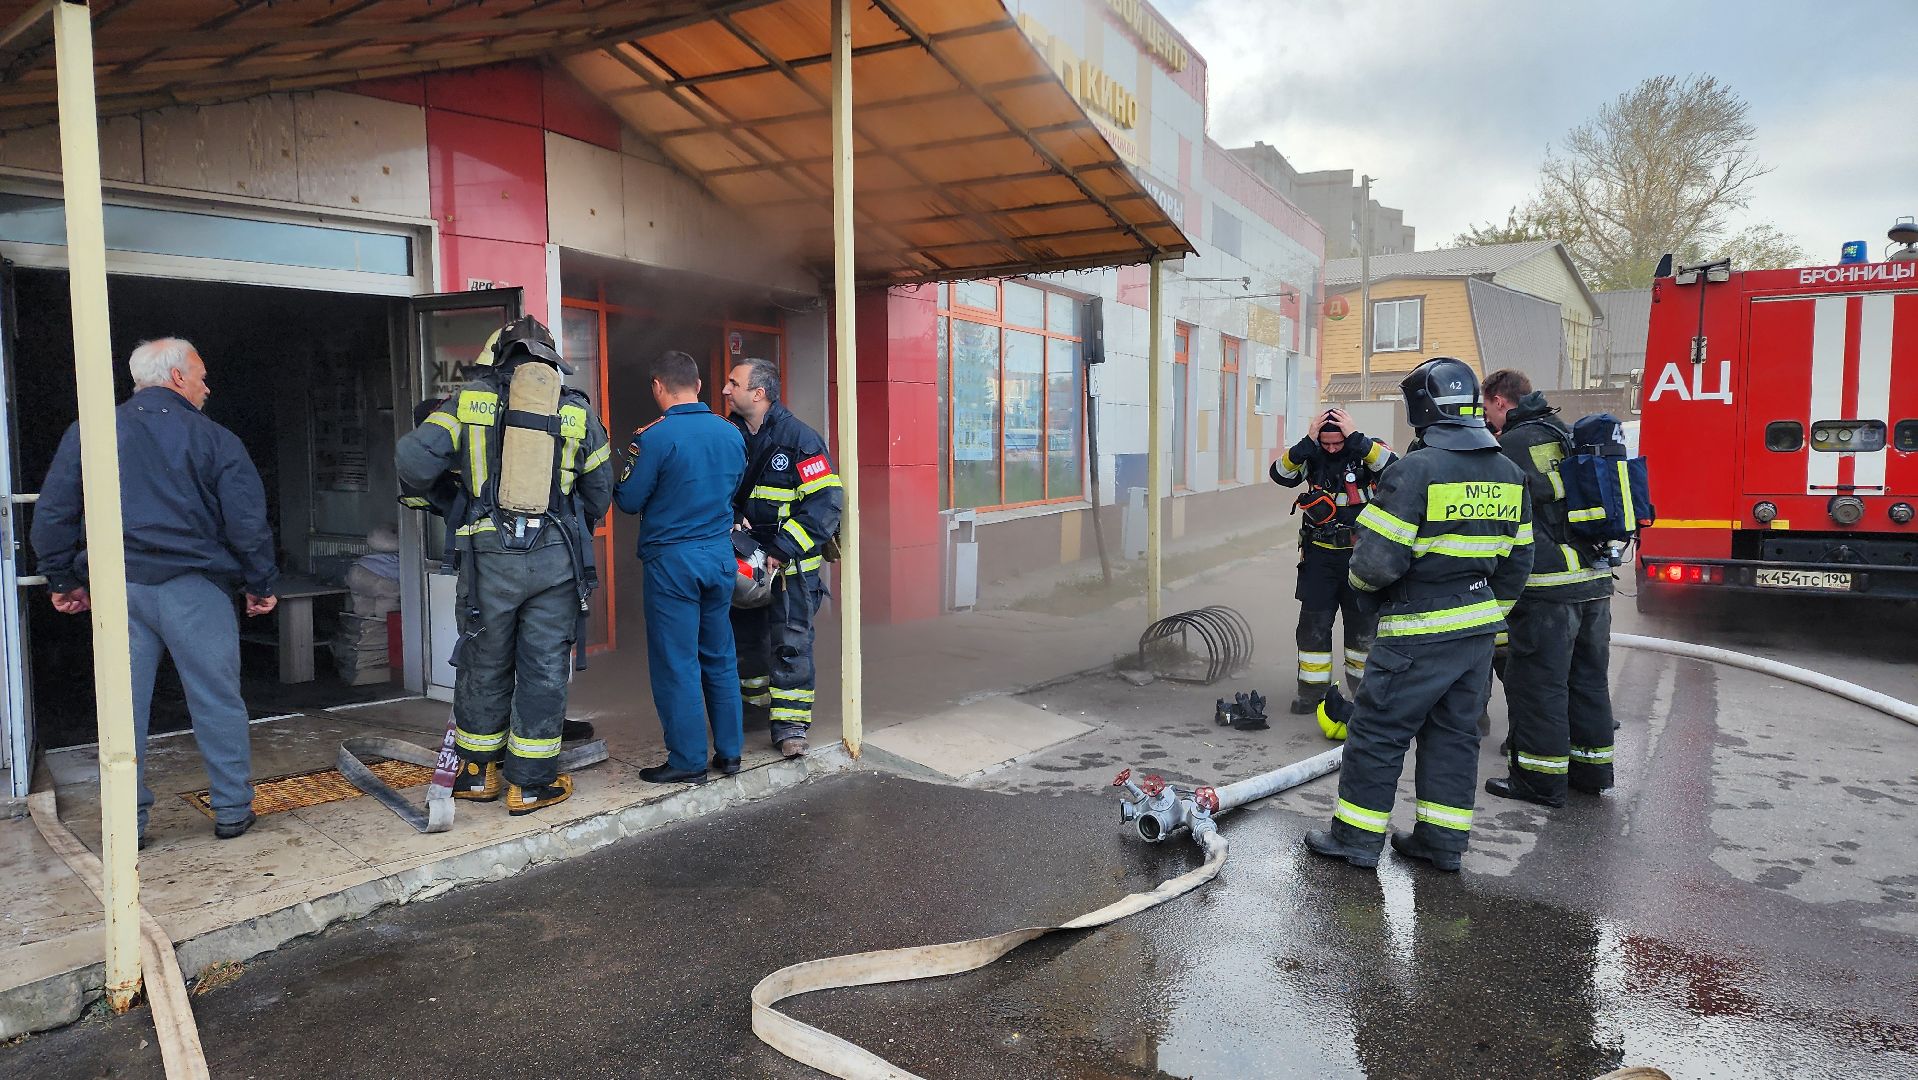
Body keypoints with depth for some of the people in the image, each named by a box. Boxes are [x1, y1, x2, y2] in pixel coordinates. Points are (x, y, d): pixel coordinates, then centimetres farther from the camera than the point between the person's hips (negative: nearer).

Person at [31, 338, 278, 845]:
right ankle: (232, 811, 12)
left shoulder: (87, 433, 7)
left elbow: (53, 513, 8)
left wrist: (63, 580, 17)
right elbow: (247, 521, -5)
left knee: (123, 708, 8)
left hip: (117, 589, 3)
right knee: (217, 702, 6)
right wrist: (261, 585, 6)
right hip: (194, 588, -3)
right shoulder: (213, 439, -3)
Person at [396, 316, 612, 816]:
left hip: (489, 553, 0)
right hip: (555, 554, 0)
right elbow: (600, 490, 11)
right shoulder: (577, 409, 7)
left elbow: (415, 461, -5)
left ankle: (477, 773, 29)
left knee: (484, 663, 16)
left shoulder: (470, 398, 4)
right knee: (545, 669, 8)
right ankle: (530, 783, 15)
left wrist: (448, 501, 14)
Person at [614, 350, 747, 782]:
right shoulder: (731, 434, 4)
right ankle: (729, 751, 22)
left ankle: (688, 762, 9)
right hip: (720, 556, 6)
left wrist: (636, 460, 9)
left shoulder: (658, 437, -14)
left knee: (677, 662, 3)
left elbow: (628, 500, -7)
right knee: (720, 658, 14)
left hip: (672, 560, -6)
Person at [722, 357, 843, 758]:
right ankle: (756, 705, 34)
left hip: (791, 563, -6)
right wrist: (732, 519, -8)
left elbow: (827, 501, -18)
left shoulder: (800, 438, -14)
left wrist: (783, 551, -21)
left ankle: (790, 724, 4)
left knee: (791, 643, -4)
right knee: (746, 636, 16)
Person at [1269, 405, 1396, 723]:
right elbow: (1280, 475, -17)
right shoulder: (1311, 455, -2)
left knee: (1363, 625, 9)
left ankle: (1362, 686, 27)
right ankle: (1311, 690, 12)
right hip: (1319, 555, 1)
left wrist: (1356, 439, -30)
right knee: (1313, 624, 1)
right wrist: (1307, 443, -26)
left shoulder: (1368, 450, -7)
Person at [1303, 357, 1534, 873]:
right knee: (1455, 733, 15)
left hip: (1419, 634, -7)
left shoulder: (1416, 471, -18)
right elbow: (1517, 560, 14)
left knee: (1378, 729, 3)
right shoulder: (1509, 473, 7)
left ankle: (1357, 836, 12)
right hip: (1478, 630, 8)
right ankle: (1443, 840, 22)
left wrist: (1361, 577, 2)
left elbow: (1378, 560, -20)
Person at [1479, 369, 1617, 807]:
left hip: (1549, 589, -8)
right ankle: (1593, 767, 28)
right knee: (1589, 676, 17)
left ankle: (1542, 778, 7)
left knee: (1537, 681, 1)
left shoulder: (1513, 444, -11)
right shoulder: (1568, 435, 15)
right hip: (1596, 581, 9)